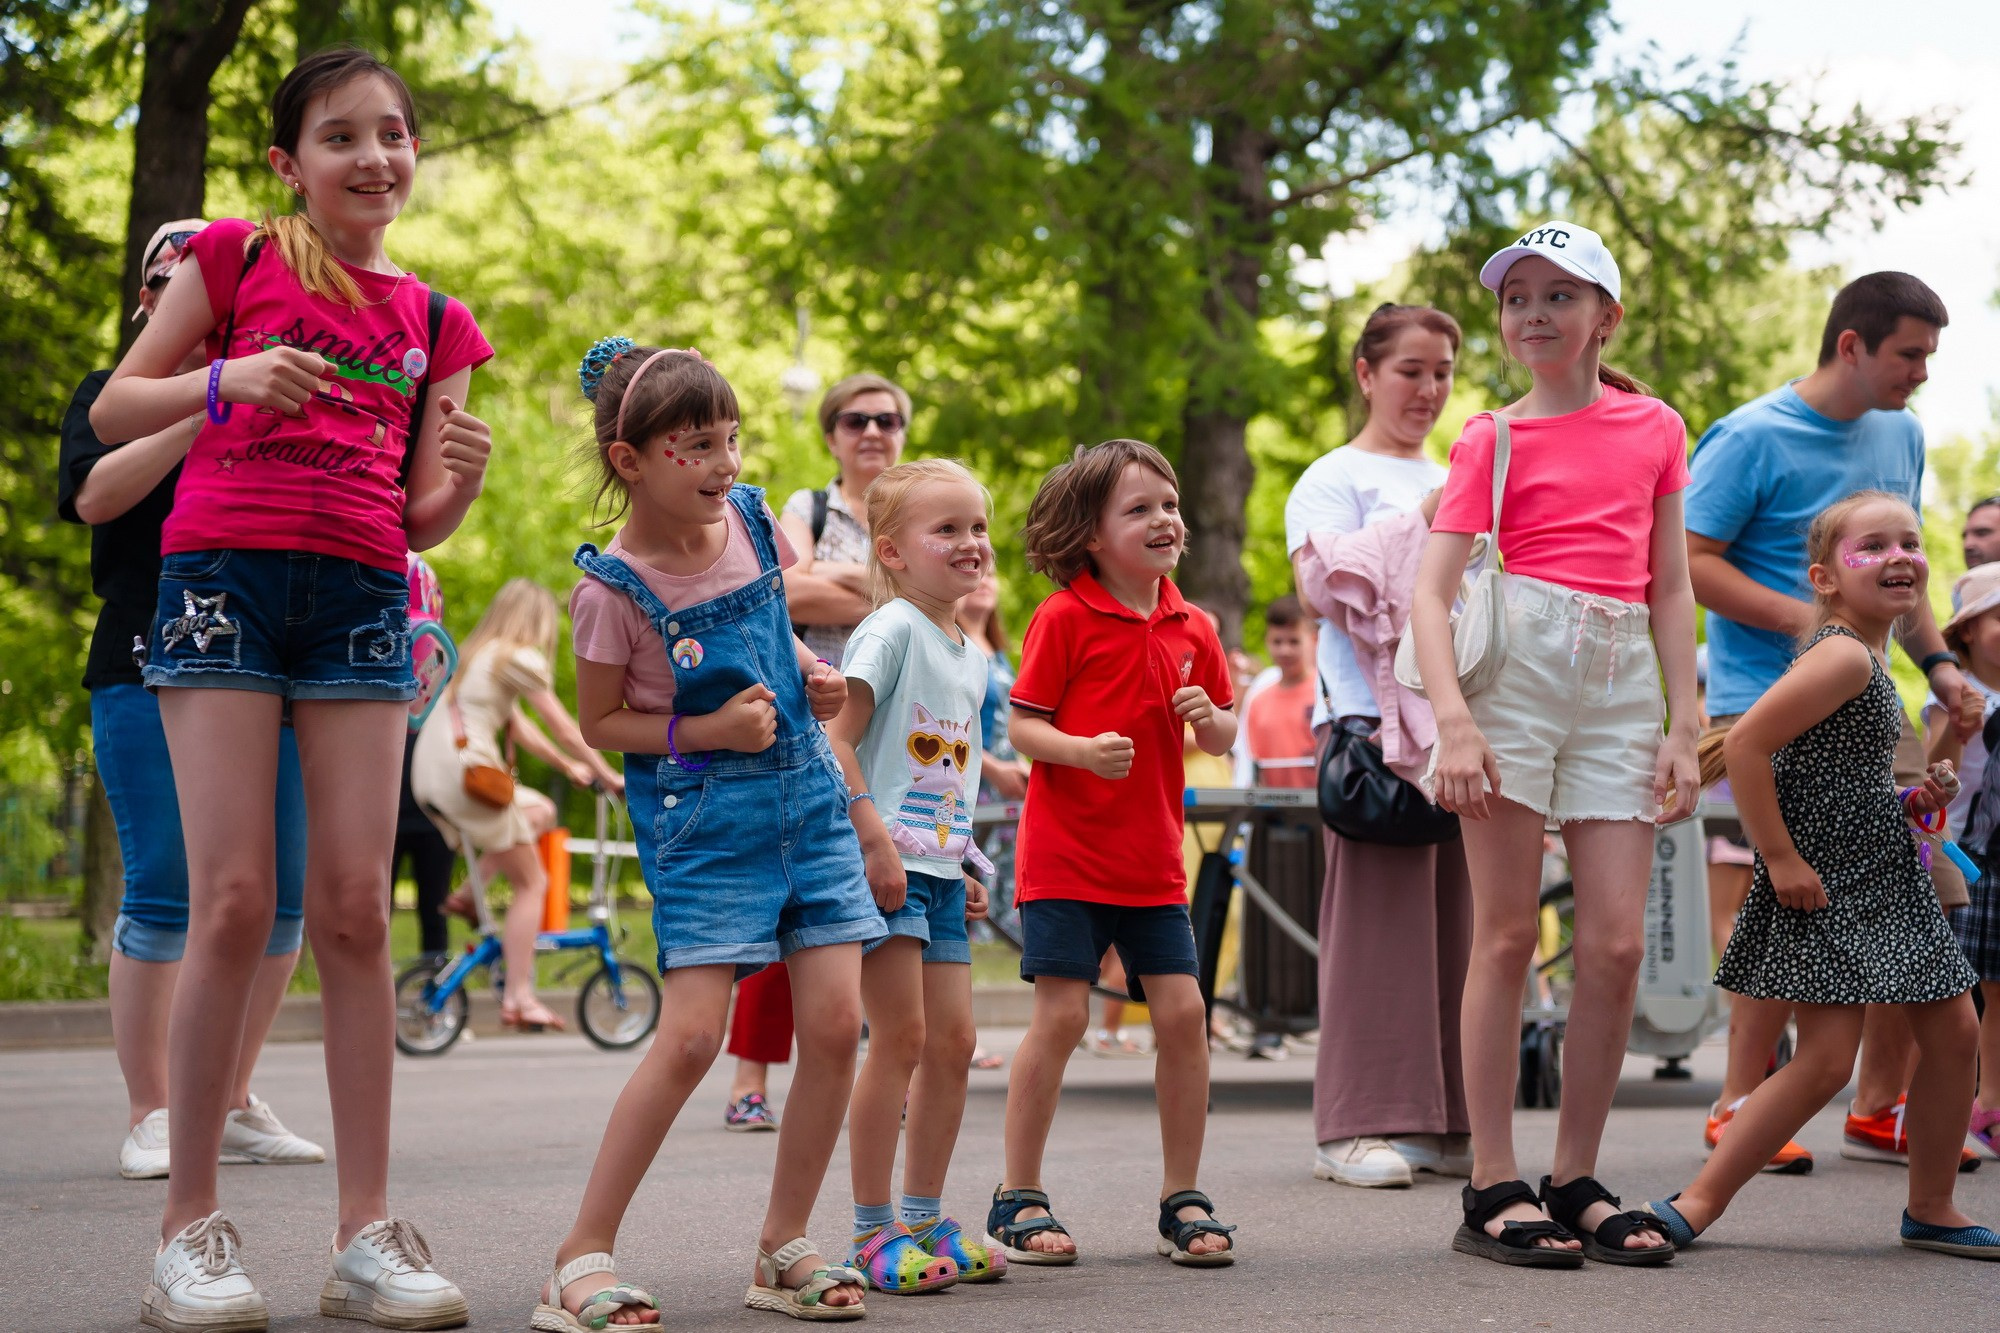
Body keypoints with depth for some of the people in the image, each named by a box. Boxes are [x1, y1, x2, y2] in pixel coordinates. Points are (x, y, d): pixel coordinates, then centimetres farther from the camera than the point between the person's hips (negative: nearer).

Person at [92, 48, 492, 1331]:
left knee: (356, 909, -1)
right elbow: (115, 408, 7)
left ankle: (369, 1230, 2)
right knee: (234, 903, -9)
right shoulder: (236, 256, 7)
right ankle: (191, 1228, -1)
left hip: (361, 598, 3)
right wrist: (228, 381, -10)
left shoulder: (433, 322, 15)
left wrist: (464, 474, -7)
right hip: (226, 574, -3)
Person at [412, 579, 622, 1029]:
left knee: (541, 812, 26)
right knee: (532, 882, -1)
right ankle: (519, 998, -5)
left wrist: (569, 766, 31)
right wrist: (607, 775, 3)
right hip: (465, 773, -9)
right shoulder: (522, 658, -5)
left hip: (430, 776, 9)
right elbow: (563, 727, -5)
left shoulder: (477, 654, 22)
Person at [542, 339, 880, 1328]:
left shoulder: (753, 522, 2)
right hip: (700, 817, -6)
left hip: (804, 791, 6)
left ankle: (783, 1248, 11)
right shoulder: (611, 590, -13)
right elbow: (600, 723, -4)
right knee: (690, 1036, -14)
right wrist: (706, 732, -17)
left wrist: (809, 674, 3)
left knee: (836, 1025, -2)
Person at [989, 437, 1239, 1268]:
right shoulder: (1064, 619, -7)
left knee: (1183, 1012, 0)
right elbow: (1022, 724, -8)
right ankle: (1017, 1199, 6)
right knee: (1061, 1014, -7)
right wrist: (1082, 750, -26)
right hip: (1065, 855, -5)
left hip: (1153, 862, 5)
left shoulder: (1189, 629, 9)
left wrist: (1211, 720, -6)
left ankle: (1182, 1200, 12)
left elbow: (1223, 739, 17)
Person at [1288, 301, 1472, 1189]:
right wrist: (1419, 521, -14)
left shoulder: (1450, 483, 24)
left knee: (1451, 914, 5)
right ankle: (1358, 1125, -6)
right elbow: (1325, 582, -12)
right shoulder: (1335, 478, 4)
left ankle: (1442, 1121, 9)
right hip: (1372, 717, -7)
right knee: (1377, 915, -8)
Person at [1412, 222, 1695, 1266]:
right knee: (1508, 933, -2)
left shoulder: (1655, 429, 15)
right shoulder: (1492, 438, 5)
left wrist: (1682, 728, 8)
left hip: (1620, 685, 3)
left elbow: (1671, 591, 16)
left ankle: (1576, 1181, 11)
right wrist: (1451, 718, -17)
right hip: (1516, 667, -3)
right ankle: (1493, 1190, 2)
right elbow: (1431, 590, -3)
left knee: (1617, 943, -2)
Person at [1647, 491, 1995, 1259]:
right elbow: (1746, 746, -25)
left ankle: (1931, 1209, 24)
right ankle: (1699, 1202, -2)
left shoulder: (1871, 657, 12)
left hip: (1884, 878, 10)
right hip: (1824, 886, -10)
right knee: (1826, 1057, -13)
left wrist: (1908, 800, 10)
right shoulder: (1843, 656, -18)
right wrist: (1781, 859, -20)